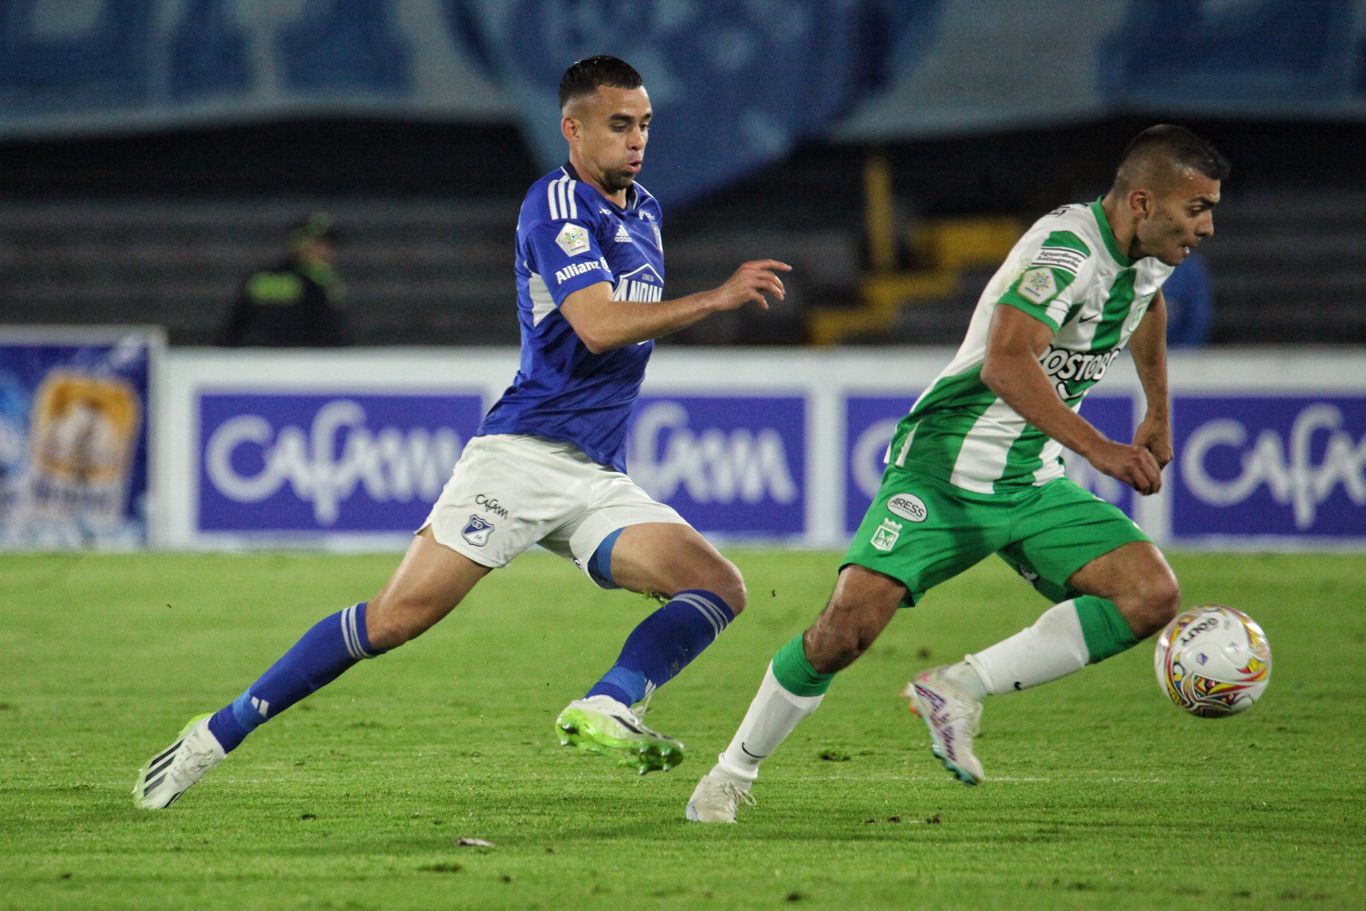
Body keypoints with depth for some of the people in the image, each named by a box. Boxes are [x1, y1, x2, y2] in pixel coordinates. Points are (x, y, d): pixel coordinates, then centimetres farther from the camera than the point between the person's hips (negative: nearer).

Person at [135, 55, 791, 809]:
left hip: (599, 479, 8)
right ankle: (217, 734, -6)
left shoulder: (643, 211, 19)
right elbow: (597, 325, -20)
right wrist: (717, 299, -19)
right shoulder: (557, 203, -7)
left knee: (720, 588, -12)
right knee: (399, 615, -14)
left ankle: (603, 710, -27)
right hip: (523, 454, -8)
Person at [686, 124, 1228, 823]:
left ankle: (960, 689, -8)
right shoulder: (1067, 246, -22)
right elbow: (1005, 363, -35)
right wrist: (1098, 449, -37)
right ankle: (732, 775, 2)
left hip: (1033, 481, 8)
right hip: (944, 469, -8)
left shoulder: (1152, 250, 4)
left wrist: (1158, 413, 34)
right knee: (849, 626, -20)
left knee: (1152, 595, -13)